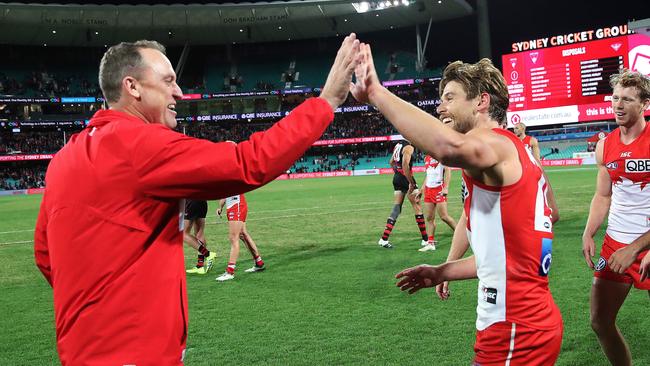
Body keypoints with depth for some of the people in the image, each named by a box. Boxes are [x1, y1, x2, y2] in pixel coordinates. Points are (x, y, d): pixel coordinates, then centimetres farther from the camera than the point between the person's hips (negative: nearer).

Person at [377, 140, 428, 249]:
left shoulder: (398, 145, 13)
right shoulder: (409, 147, -14)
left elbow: (391, 162, 23)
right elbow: (405, 165, -25)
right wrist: (411, 183, -21)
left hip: (397, 178, 8)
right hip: (405, 179, -8)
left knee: (396, 208, 10)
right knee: (417, 207, 2)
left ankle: (384, 239, 6)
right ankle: (425, 240, 7)